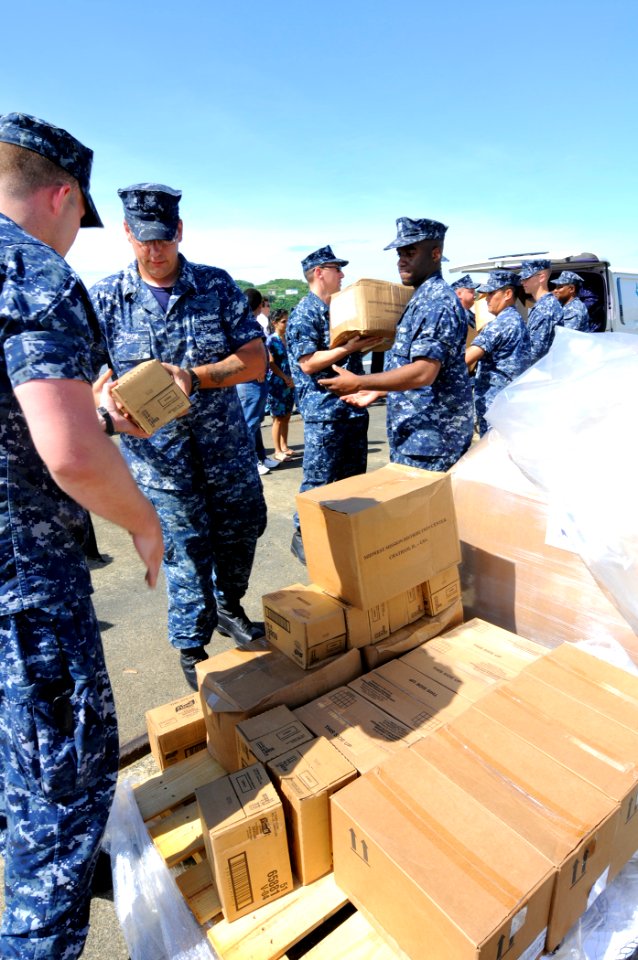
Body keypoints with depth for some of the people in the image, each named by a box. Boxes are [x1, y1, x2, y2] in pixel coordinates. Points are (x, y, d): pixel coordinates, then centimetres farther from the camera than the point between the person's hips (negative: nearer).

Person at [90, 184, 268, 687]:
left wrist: (192, 376, -22)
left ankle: (229, 606, 44)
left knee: (243, 529, 15)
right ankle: (192, 647, 27)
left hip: (227, 444, 2)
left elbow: (256, 361, -8)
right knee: (186, 552, 3)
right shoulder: (104, 299, -1)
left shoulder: (218, 286, -1)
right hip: (159, 455, -2)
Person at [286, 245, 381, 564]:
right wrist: (349, 348, -21)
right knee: (319, 481, -1)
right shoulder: (303, 313, -7)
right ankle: (303, 535, 14)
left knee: (354, 477, 14)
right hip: (323, 410, -8)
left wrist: (369, 341, 8)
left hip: (353, 406, 8)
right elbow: (309, 363, -17)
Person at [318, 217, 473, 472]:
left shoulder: (437, 301, -17)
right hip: (417, 434, 10)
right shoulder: (424, 299, 16)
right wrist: (376, 391, 22)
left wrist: (360, 383, -21)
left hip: (429, 439, -10)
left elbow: (424, 372, -26)